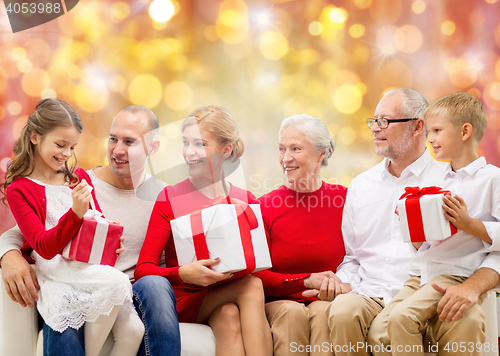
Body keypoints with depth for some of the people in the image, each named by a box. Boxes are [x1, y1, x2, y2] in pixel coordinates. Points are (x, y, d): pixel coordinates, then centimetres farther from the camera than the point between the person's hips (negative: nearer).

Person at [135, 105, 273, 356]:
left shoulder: (247, 202, 8)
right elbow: (143, 269, -9)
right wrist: (183, 274, -28)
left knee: (229, 316, -32)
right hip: (185, 301, -2)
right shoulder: (169, 199, 0)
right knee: (252, 286, -28)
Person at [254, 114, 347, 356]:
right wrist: (307, 281, -15)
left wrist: (334, 284, -13)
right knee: (293, 313, -33)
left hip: (326, 300, 0)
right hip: (278, 302, 0)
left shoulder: (345, 198, 2)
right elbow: (256, 275, -4)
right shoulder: (265, 207, 1)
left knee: (324, 312, -33)